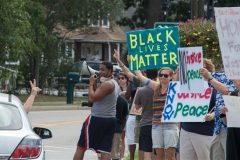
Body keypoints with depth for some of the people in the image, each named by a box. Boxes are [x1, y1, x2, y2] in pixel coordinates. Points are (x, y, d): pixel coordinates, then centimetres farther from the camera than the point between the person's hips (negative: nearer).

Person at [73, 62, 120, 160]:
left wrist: (91, 84, -7)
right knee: (105, 150, 2)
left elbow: (92, 98, -20)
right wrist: (95, 85, 10)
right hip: (111, 119, 9)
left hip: (97, 119, -9)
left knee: (81, 147, 1)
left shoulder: (107, 84, -16)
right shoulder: (114, 84, 17)